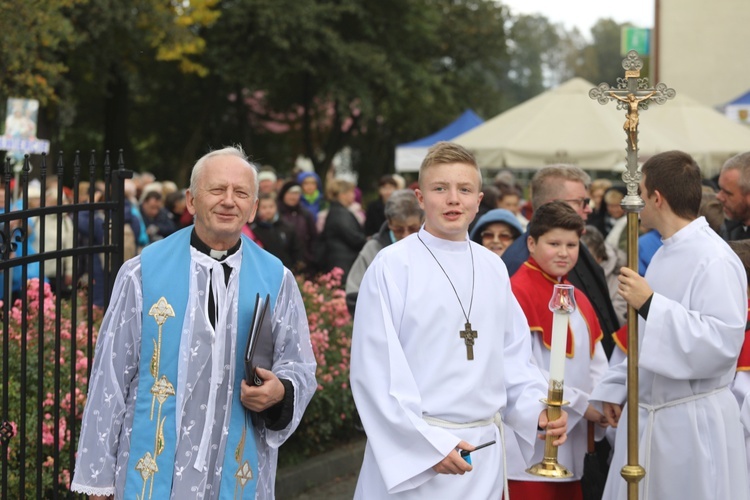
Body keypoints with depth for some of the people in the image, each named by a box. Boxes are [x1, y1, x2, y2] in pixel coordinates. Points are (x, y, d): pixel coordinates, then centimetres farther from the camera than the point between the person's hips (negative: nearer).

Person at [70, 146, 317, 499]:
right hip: (153, 471, -1)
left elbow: (300, 367, 11)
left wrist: (280, 391, -13)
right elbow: (110, 376, 0)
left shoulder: (276, 280, 4)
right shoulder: (143, 272, -1)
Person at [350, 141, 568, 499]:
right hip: (410, 455, -5)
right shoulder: (393, 266, -8)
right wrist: (427, 443, -15)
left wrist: (538, 409, -5)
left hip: (484, 453, 5)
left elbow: (512, 355, 12)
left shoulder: (493, 269, 8)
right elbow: (376, 370, -11)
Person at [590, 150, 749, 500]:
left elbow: (721, 343, -26)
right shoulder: (667, 254, 12)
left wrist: (649, 304, -27)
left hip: (692, 423, -9)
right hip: (648, 415, 9)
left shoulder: (714, 261, -18)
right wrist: (616, 389, 18)